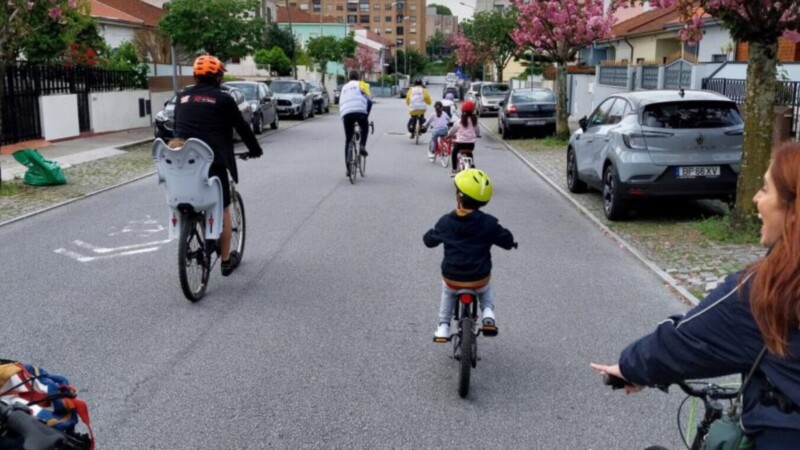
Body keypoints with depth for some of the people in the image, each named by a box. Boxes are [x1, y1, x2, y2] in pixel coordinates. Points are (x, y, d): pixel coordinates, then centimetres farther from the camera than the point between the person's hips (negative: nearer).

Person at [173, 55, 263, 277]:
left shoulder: (183, 97, 14)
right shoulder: (223, 99, -1)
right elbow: (242, 127, 6)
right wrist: (255, 149, 22)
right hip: (212, 160, -4)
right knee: (222, 210, 8)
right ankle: (226, 261, 15)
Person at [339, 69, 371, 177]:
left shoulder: (344, 88, 32)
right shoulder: (361, 84, 19)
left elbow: (340, 104, 31)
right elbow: (368, 101, 8)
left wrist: (343, 117, 37)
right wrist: (367, 115, 14)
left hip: (346, 113, 3)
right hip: (360, 111, -3)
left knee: (348, 140, 11)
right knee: (365, 128, 29)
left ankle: (348, 168, 9)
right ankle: (362, 146, 3)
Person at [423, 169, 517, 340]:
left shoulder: (446, 222, -7)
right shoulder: (488, 223, -10)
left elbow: (429, 240, 6)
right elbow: (507, 241, 0)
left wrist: (431, 233, 28)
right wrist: (510, 241, 23)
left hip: (452, 279, 0)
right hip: (479, 279, 0)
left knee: (447, 292, 35)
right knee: (486, 289, 35)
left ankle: (443, 326, 26)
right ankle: (488, 312, 12)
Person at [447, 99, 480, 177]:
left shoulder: (460, 121, -3)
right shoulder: (474, 120, 4)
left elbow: (452, 130, 5)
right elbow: (478, 131, 15)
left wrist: (449, 135, 25)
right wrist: (477, 135, 36)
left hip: (460, 142, -3)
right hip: (471, 144, 3)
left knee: (454, 153, 24)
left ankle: (454, 170, 16)